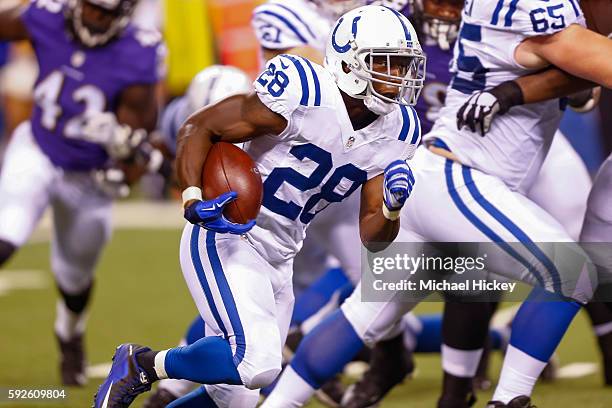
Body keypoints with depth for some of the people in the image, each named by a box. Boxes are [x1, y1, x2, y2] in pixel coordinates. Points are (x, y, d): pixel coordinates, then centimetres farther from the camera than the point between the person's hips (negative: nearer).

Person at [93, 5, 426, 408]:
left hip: (279, 262, 8)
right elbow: (197, 129, -12)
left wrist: (393, 207, -17)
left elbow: (372, 235, 6)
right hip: (227, 242, -8)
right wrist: (194, 202, -27)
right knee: (258, 363, -26)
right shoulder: (303, 94, -20)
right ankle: (140, 364, -4)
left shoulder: (395, 131, 2)